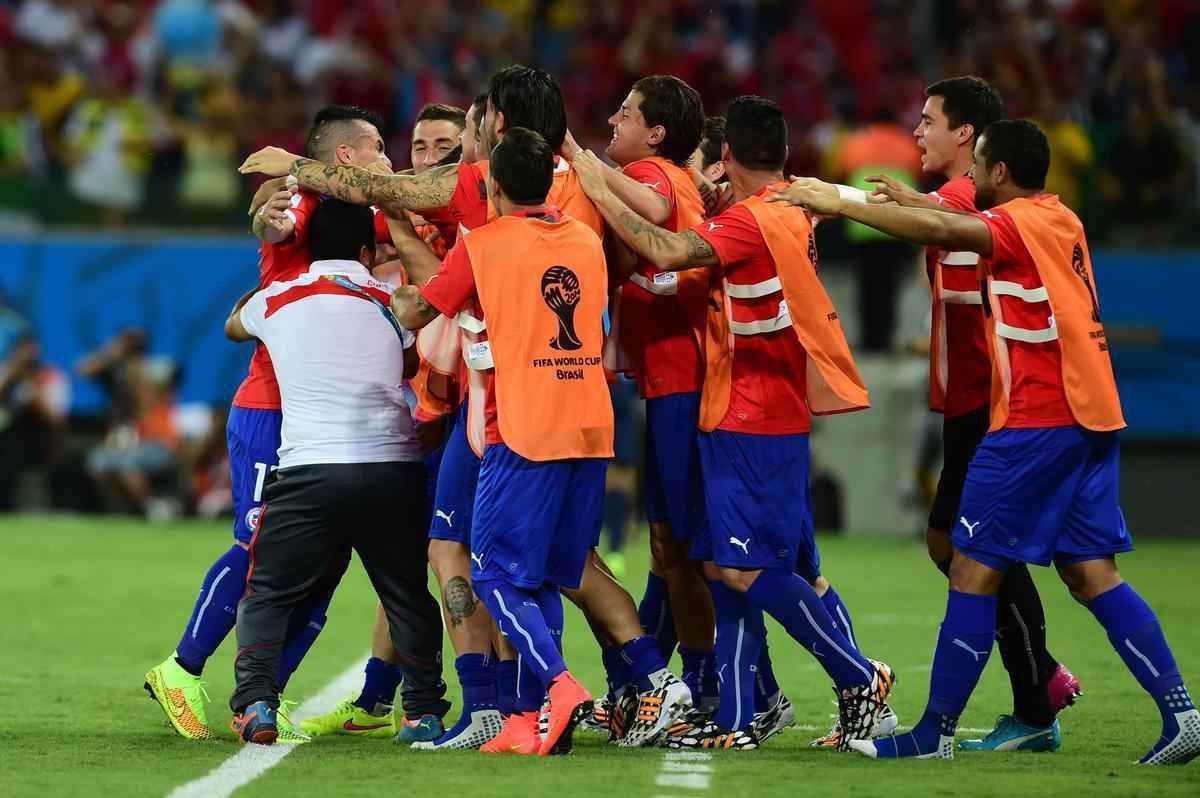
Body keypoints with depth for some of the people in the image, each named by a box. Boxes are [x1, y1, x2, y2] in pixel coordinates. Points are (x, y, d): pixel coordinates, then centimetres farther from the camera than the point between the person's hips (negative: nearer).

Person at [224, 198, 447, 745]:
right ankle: (425, 709, 13)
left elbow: (233, 326, 35)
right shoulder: (393, 301, 11)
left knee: (268, 595, 9)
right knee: (409, 596, 18)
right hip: (394, 468, 1)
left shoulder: (276, 299, 11)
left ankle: (255, 704, -8)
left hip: (310, 469, -1)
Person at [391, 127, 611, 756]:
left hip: (523, 433, -6)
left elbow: (416, 313, 6)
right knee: (544, 579, 12)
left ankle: (559, 685, -20)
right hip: (591, 430, 6)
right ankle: (534, 718, 6)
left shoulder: (482, 244, -3)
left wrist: (398, 297, 28)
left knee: (497, 574, -1)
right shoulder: (586, 241, 13)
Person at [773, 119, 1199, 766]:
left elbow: (940, 230, -29)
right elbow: (960, 229, 33)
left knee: (974, 569, -3)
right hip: (1091, 417, 9)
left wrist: (839, 204, -25)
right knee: (1091, 573, 8)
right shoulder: (1061, 221, 16)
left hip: (1037, 420, -9)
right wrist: (914, 201, 20)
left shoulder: (1017, 223, -10)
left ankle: (935, 732, -1)